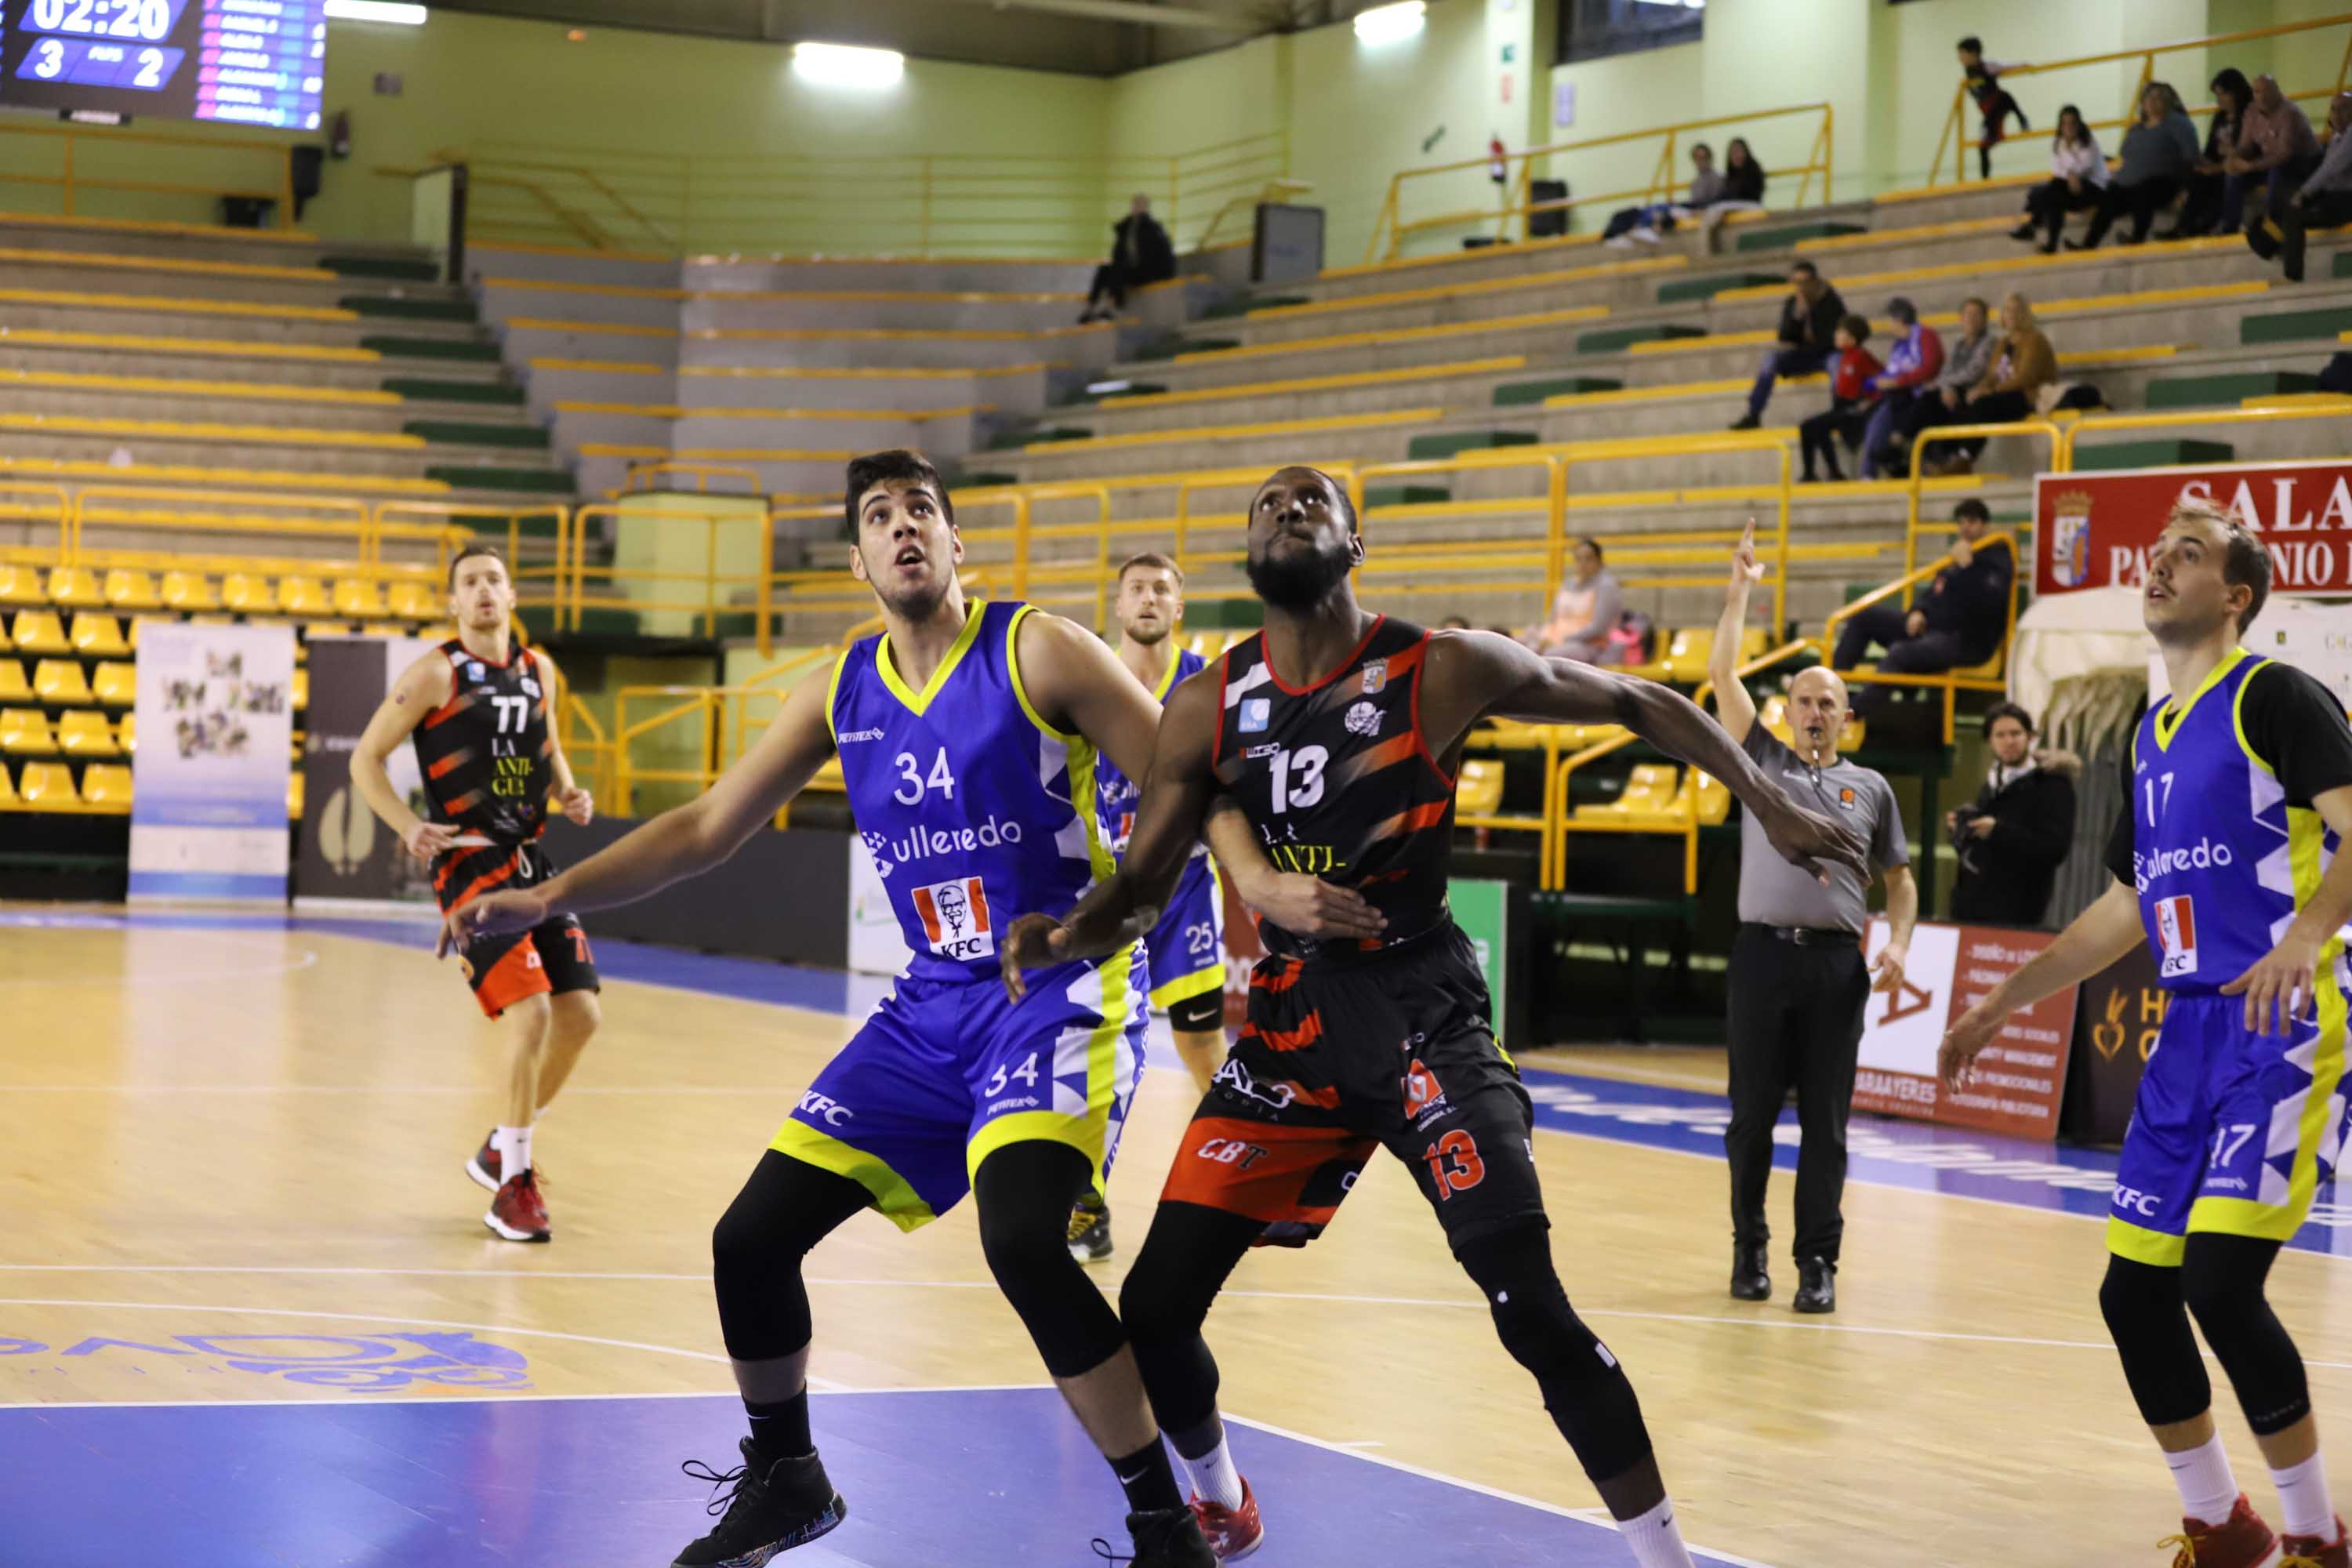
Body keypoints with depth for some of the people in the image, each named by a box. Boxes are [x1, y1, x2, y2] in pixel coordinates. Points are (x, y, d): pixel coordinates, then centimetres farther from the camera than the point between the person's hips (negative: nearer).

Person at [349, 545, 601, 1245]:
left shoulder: (538, 670, 12)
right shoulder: (436, 675, -5)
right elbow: (366, 758, -3)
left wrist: (568, 792, 7)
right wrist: (407, 825, -18)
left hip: (533, 863, 7)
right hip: (471, 866, -7)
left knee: (579, 1015, 2)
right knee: (530, 1013, -18)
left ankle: (502, 1149, 23)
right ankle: (513, 1184, -6)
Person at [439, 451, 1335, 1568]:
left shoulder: (1037, 653, -9)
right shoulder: (842, 690, 7)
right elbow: (707, 829, 13)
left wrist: (1256, 878, -29)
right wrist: (549, 897, 4)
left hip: (1061, 985, -6)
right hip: (933, 1005, 6)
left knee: (1020, 1237, -30)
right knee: (752, 1237, 2)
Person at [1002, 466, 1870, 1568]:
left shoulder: (1443, 671, -8)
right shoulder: (1206, 709, 1)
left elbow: (1641, 705, 2)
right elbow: (1140, 884, 3)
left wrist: (1770, 806, -3)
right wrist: (1062, 935, -19)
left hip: (1425, 1020, -4)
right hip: (1290, 1024, 4)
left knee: (1529, 1305, -17)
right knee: (1154, 1308, 1)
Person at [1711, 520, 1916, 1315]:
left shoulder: (1871, 789, 13)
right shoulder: (1763, 762, 11)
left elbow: (1900, 876, 17)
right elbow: (1722, 674, 5)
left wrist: (1898, 943, 1)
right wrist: (1740, 591, 6)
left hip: (1837, 965, 0)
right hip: (1763, 953, 0)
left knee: (1825, 1123, -1)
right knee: (1752, 1114, 3)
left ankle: (1818, 1263, 1)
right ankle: (1750, 1247, 14)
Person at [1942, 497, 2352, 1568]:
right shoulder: (2151, 738, 17)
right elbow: (2129, 906, 26)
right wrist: (2003, 1004, 25)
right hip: (2190, 1033, 8)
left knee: (2220, 1284, -17)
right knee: (2134, 1292, 5)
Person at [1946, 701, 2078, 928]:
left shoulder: (2052, 784, -6)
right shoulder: (1994, 781, 19)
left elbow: (2056, 849, -16)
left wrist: (1997, 831, -22)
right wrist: (1959, 826, 2)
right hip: (1973, 897, 7)